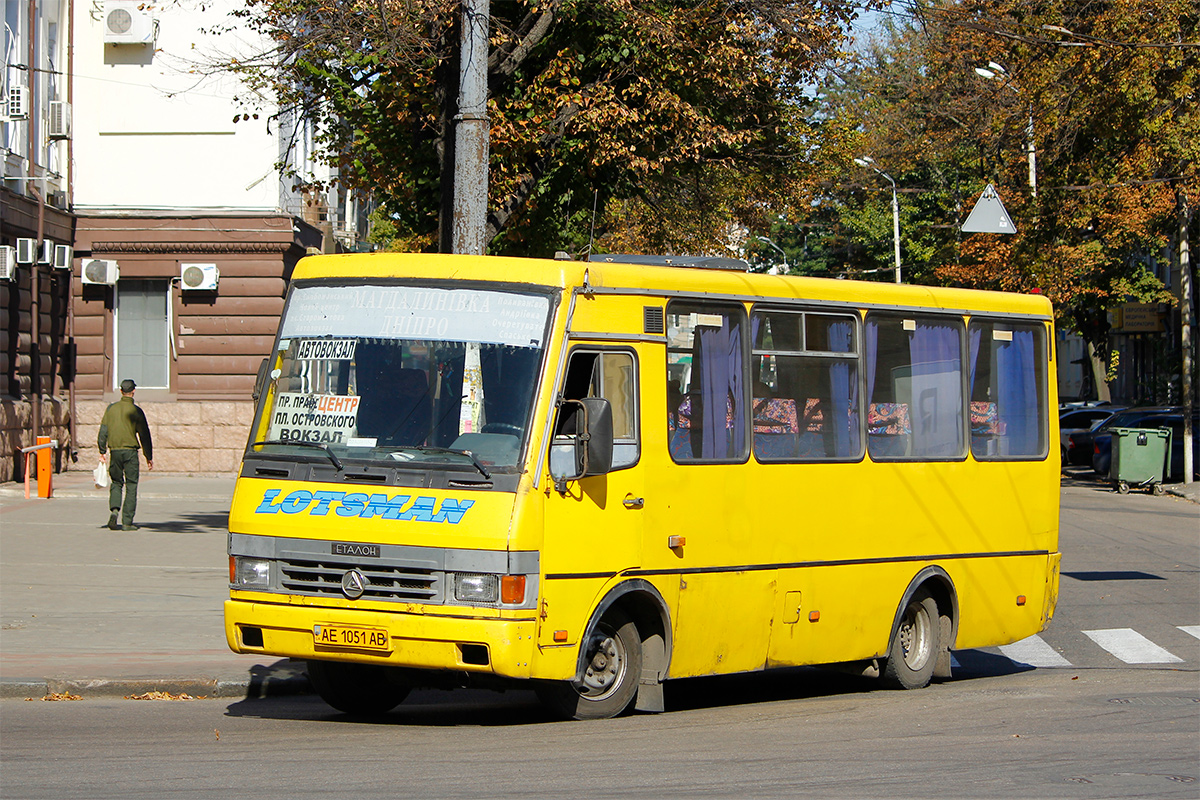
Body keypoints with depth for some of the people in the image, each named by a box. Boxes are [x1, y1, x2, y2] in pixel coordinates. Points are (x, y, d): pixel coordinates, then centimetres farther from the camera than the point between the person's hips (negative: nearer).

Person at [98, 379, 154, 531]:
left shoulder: (111, 409, 5)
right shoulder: (136, 411, -3)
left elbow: (103, 432, 3)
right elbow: (144, 436, -1)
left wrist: (102, 451, 8)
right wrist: (149, 457, 5)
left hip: (115, 451, 3)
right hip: (130, 451, -3)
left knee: (116, 483, 16)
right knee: (131, 486, 3)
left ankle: (114, 509, -11)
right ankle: (127, 522, -2)